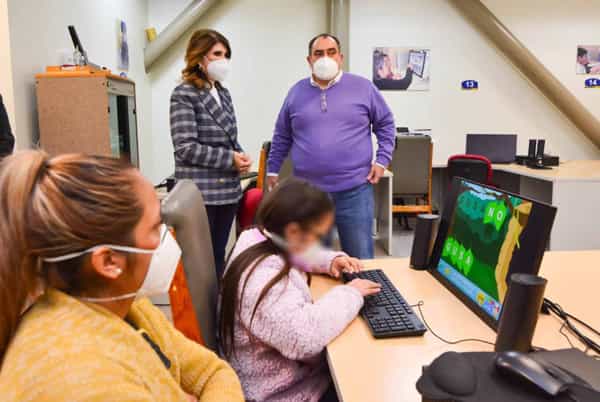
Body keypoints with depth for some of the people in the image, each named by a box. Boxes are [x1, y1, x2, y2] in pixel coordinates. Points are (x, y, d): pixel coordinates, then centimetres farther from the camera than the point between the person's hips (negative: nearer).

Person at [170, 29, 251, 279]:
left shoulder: (223, 94, 13)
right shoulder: (184, 95, -9)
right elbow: (185, 148, -17)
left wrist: (240, 156, -2)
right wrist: (230, 159, -16)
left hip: (228, 191, 7)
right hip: (200, 193, -7)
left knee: (218, 257, 16)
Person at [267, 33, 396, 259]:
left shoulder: (363, 87, 2)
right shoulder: (297, 92, 8)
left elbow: (386, 124, 10)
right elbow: (282, 136, 16)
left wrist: (382, 160, -1)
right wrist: (272, 169, 15)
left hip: (354, 190, -1)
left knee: (360, 259, 9)